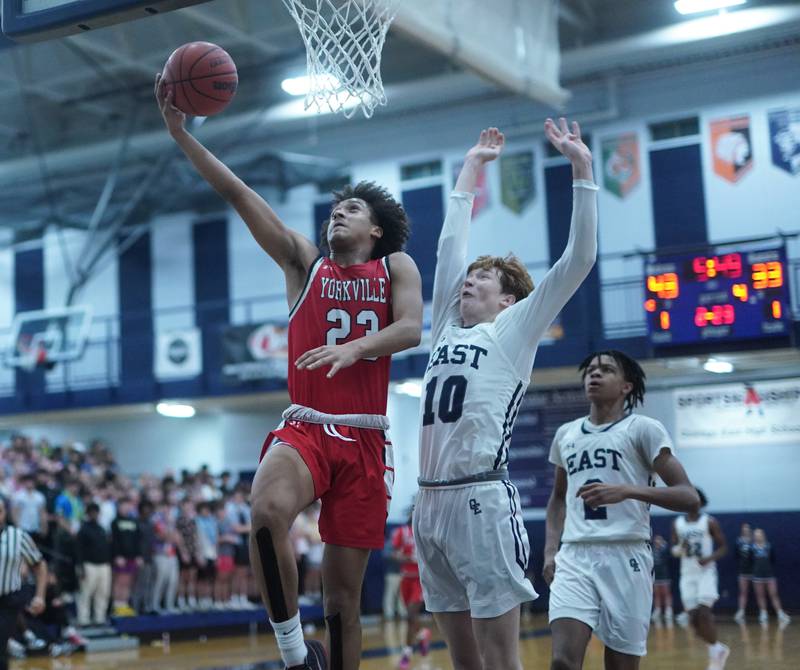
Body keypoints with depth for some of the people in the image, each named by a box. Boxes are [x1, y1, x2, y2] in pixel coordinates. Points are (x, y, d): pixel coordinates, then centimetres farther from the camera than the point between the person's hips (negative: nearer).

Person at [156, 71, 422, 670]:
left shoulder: (396, 267, 12)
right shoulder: (304, 262, 14)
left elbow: (411, 329, -7)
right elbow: (238, 194, 6)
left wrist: (352, 348, -26)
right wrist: (181, 133, -2)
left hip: (364, 439, 0)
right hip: (305, 428, 0)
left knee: (343, 595, 3)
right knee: (267, 512, -33)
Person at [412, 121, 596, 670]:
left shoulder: (514, 331, 4)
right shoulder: (447, 329, 17)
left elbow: (578, 259, -3)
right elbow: (451, 244, 25)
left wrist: (581, 171, -5)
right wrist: (471, 169, 31)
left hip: (482, 501, -6)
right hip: (432, 503, 6)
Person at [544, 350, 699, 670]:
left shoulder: (643, 428, 1)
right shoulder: (565, 434, 16)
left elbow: (689, 496, -6)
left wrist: (627, 491, -21)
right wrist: (550, 550, 15)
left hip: (625, 556, -3)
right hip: (574, 557, 3)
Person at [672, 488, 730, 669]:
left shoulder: (710, 522, -3)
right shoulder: (677, 524, 8)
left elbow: (723, 547, -1)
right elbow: (674, 550, 13)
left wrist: (710, 558, -19)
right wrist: (680, 548, -11)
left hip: (706, 572, -4)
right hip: (687, 574, 4)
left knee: (704, 613, -19)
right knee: (693, 618, 0)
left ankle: (715, 654, -4)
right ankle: (719, 649, 19)